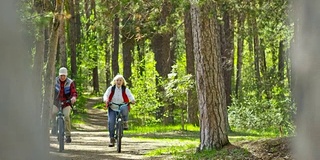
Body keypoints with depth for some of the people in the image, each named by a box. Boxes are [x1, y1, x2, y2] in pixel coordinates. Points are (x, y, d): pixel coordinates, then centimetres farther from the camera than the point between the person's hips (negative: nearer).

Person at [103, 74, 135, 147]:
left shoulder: (125, 90, -1)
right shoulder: (111, 89, 1)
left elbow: (130, 96, -13)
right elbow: (106, 95, -10)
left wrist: (132, 100, -36)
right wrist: (106, 100, -33)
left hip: (122, 109, -1)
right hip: (112, 109, 1)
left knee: (125, 109, -37)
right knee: (111, 122, -18)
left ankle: (125, 123, -12)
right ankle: (112, 138, -6)